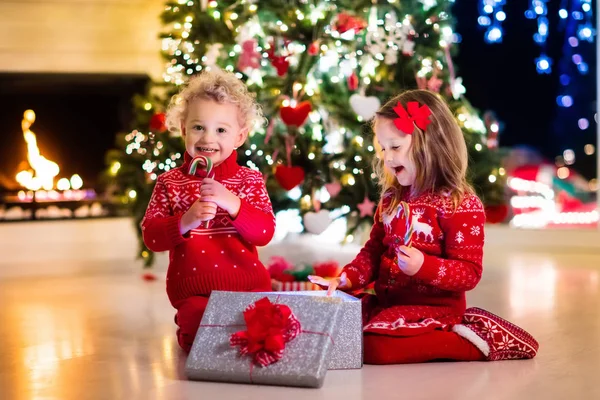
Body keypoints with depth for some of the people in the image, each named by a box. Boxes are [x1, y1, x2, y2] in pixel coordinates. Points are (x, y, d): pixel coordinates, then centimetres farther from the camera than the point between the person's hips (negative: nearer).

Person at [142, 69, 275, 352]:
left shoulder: (250, 180, 4)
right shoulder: (170, 183, 2)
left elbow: (265, 233, -8)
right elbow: (151, 238, -4)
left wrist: (233, 204, -23)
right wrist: (184, 222, -23)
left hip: (248, 288, 2)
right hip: (194, 294, -1)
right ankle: (187, 328, 7)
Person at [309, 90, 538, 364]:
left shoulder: (461, 205, -13)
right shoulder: (392, 199, 10)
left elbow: (469, 273, -14)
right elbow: (373, 251, 15)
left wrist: (424, 266, -31)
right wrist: (344, 280, -3)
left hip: (433, 308, -9)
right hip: (386, 300, 9)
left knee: (373, 347, -29)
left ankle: (469, 341, -9)